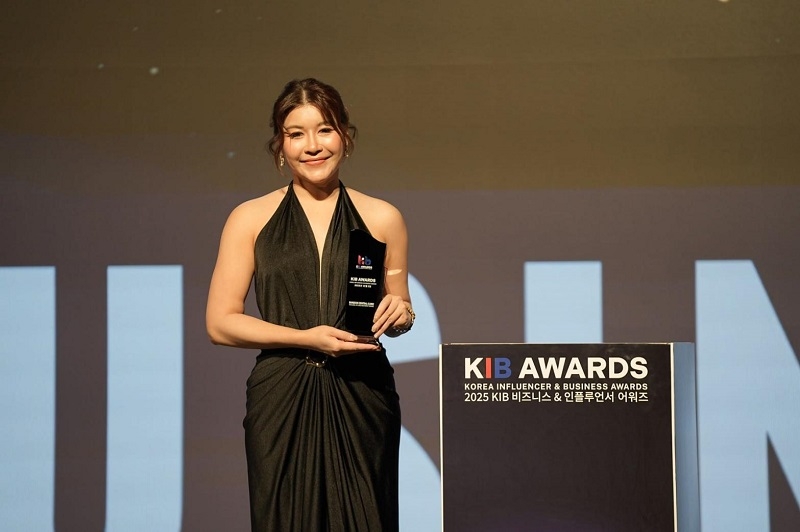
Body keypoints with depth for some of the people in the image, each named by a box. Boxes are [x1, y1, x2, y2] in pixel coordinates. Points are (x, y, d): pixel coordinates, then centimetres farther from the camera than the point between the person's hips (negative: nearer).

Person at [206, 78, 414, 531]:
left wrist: (400, 314, -4)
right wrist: (306, 338, -10)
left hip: (361, 396, 1)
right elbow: (220, 323, 1)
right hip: (282, 399, -1)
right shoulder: (251, 219, 5)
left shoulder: (382, 218, 9)